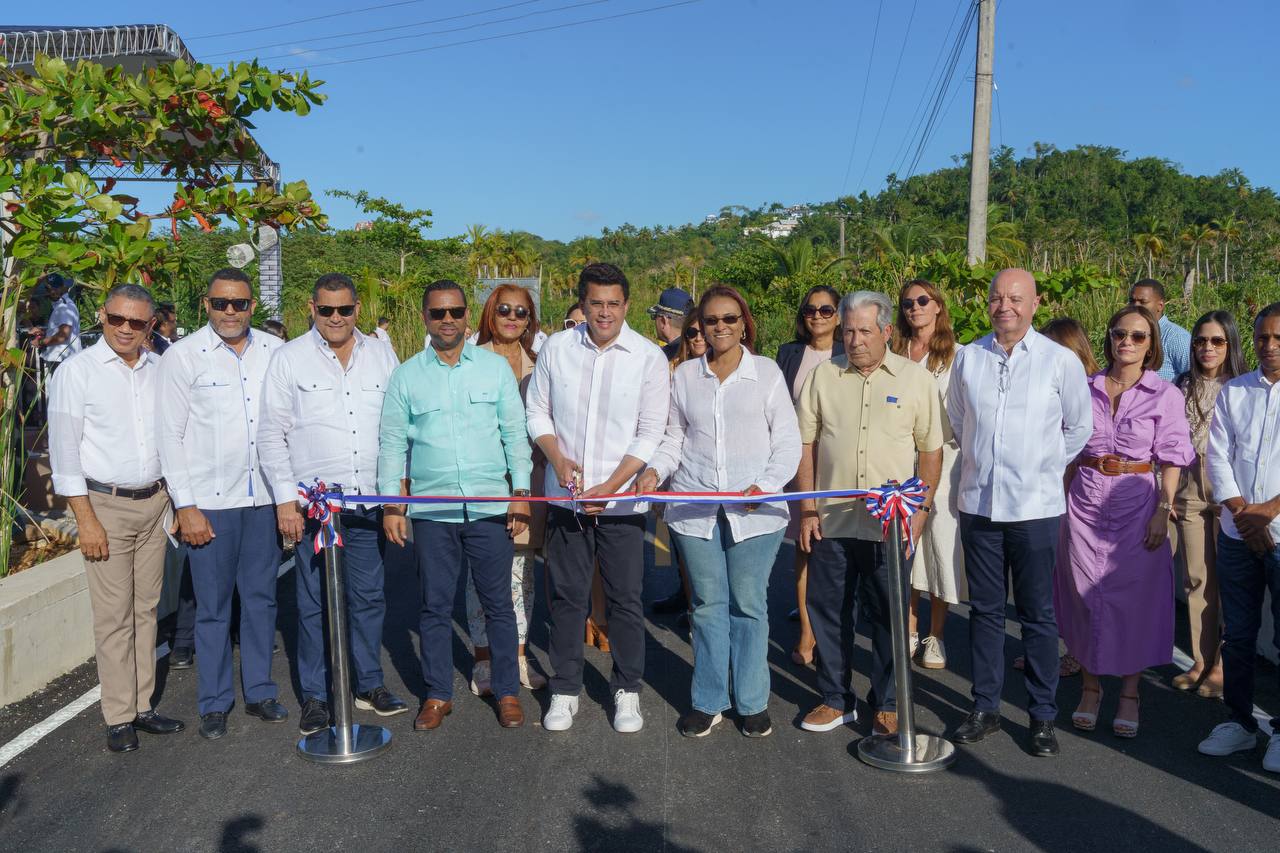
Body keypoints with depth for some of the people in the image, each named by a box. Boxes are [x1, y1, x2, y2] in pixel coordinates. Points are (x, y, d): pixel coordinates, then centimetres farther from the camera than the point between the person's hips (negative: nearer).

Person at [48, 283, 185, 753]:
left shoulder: (160, 370, 6)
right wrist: (86, 519, -10)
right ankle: (119, 717, 11)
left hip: (155, 502, 4)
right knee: (114, 615, 0)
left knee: (146, 608, 10)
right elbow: (64, 449, -6)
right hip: (105, 505, -4)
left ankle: (142, 705, 20)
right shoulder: (77, 371, -5)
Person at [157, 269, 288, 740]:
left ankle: (260, 691, 26)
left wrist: (291, 489, 4)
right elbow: (171, 435, -3)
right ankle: (215, 702, 21)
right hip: (210, 501, -2)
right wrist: (185, 505, -7)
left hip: (265, 495, 3)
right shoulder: (182, 356, -2)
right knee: (213, 605, 6)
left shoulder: (274, 352, 4)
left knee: (261, 598, 12)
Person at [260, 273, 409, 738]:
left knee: (369, 596, 11)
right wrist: (285, 499, -5)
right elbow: (272, 434, 0)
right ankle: (314, 696, 18)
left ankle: (369, 684, 26)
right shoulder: (289, 358, 0)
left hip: (369, 500, 2)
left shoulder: (381, 356, 8)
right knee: (313, 602, 5)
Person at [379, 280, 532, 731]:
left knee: (498, 603, 7)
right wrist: (391, 505, 1)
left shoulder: (496, 367, 4)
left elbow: (515, 433, 4)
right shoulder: (406, 375, 5)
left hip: (491, 507, 0)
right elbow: (393, 443, 7)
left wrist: (521, 492, -2)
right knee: (435, 606, 8)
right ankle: (438, 694, 23)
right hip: (430, 511, 1)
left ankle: (507, 691, 21)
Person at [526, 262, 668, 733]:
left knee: (626, 599, 6)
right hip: (566, 497, 2)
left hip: (621, 499, -2)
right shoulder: (556, 348, 2)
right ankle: (565, 689, 24)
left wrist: (611, 485, -13)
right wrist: (558, 459, -8)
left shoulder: (649, 357, -5)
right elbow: (538, 411, 9)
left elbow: (650, 434, -6)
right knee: (567, 597, 10)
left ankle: (627, 690, 23)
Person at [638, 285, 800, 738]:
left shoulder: (767, 372, 4)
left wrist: (767, 485, -11)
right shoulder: (685, 375, 10)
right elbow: (675, 439, 15)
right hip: (695, 508, 2)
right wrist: (654, 470, -4)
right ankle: (708, 701, 20)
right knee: (708, 604, 8)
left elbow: (788, 442, 3)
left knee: (748, 605, 4)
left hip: (754, 510, -2)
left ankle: (753, 703, 18)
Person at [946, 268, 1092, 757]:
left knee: (1038, 616, 5)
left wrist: (1046, 468, 7)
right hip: (978, 503, 3)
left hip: (1036, 506, -2)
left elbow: (1080, 427, 8)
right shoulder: (968, 358, 4)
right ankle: (985, 708, 23)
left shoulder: (1061, 361, -3)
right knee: (985, 610, 11)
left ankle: (1043, 716, 19)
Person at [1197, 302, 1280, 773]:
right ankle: (1239, 721, 24)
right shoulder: (1233, 392, 8)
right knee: (1237, 634, 11)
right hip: (1238, 536, 3)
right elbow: (1218, 455, 3)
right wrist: (1241, 513, -8)